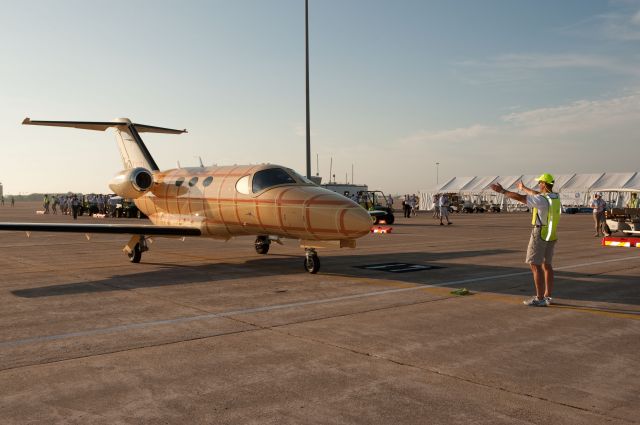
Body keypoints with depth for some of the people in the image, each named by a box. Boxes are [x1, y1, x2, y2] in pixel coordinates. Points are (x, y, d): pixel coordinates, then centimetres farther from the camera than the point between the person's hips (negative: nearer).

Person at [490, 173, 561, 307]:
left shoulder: (542, 200, -22)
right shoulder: (555, 197, 6)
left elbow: (519, 197, -24)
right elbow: (537, 195, 26)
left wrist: (502, 191, -15)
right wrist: (524, 188, 39)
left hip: (540, 234, -9)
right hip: (551, 235, 9)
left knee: (535, 266, -5)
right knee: (546, 265, 13)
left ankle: (540, 299, -6)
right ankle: (547, 297, 15)